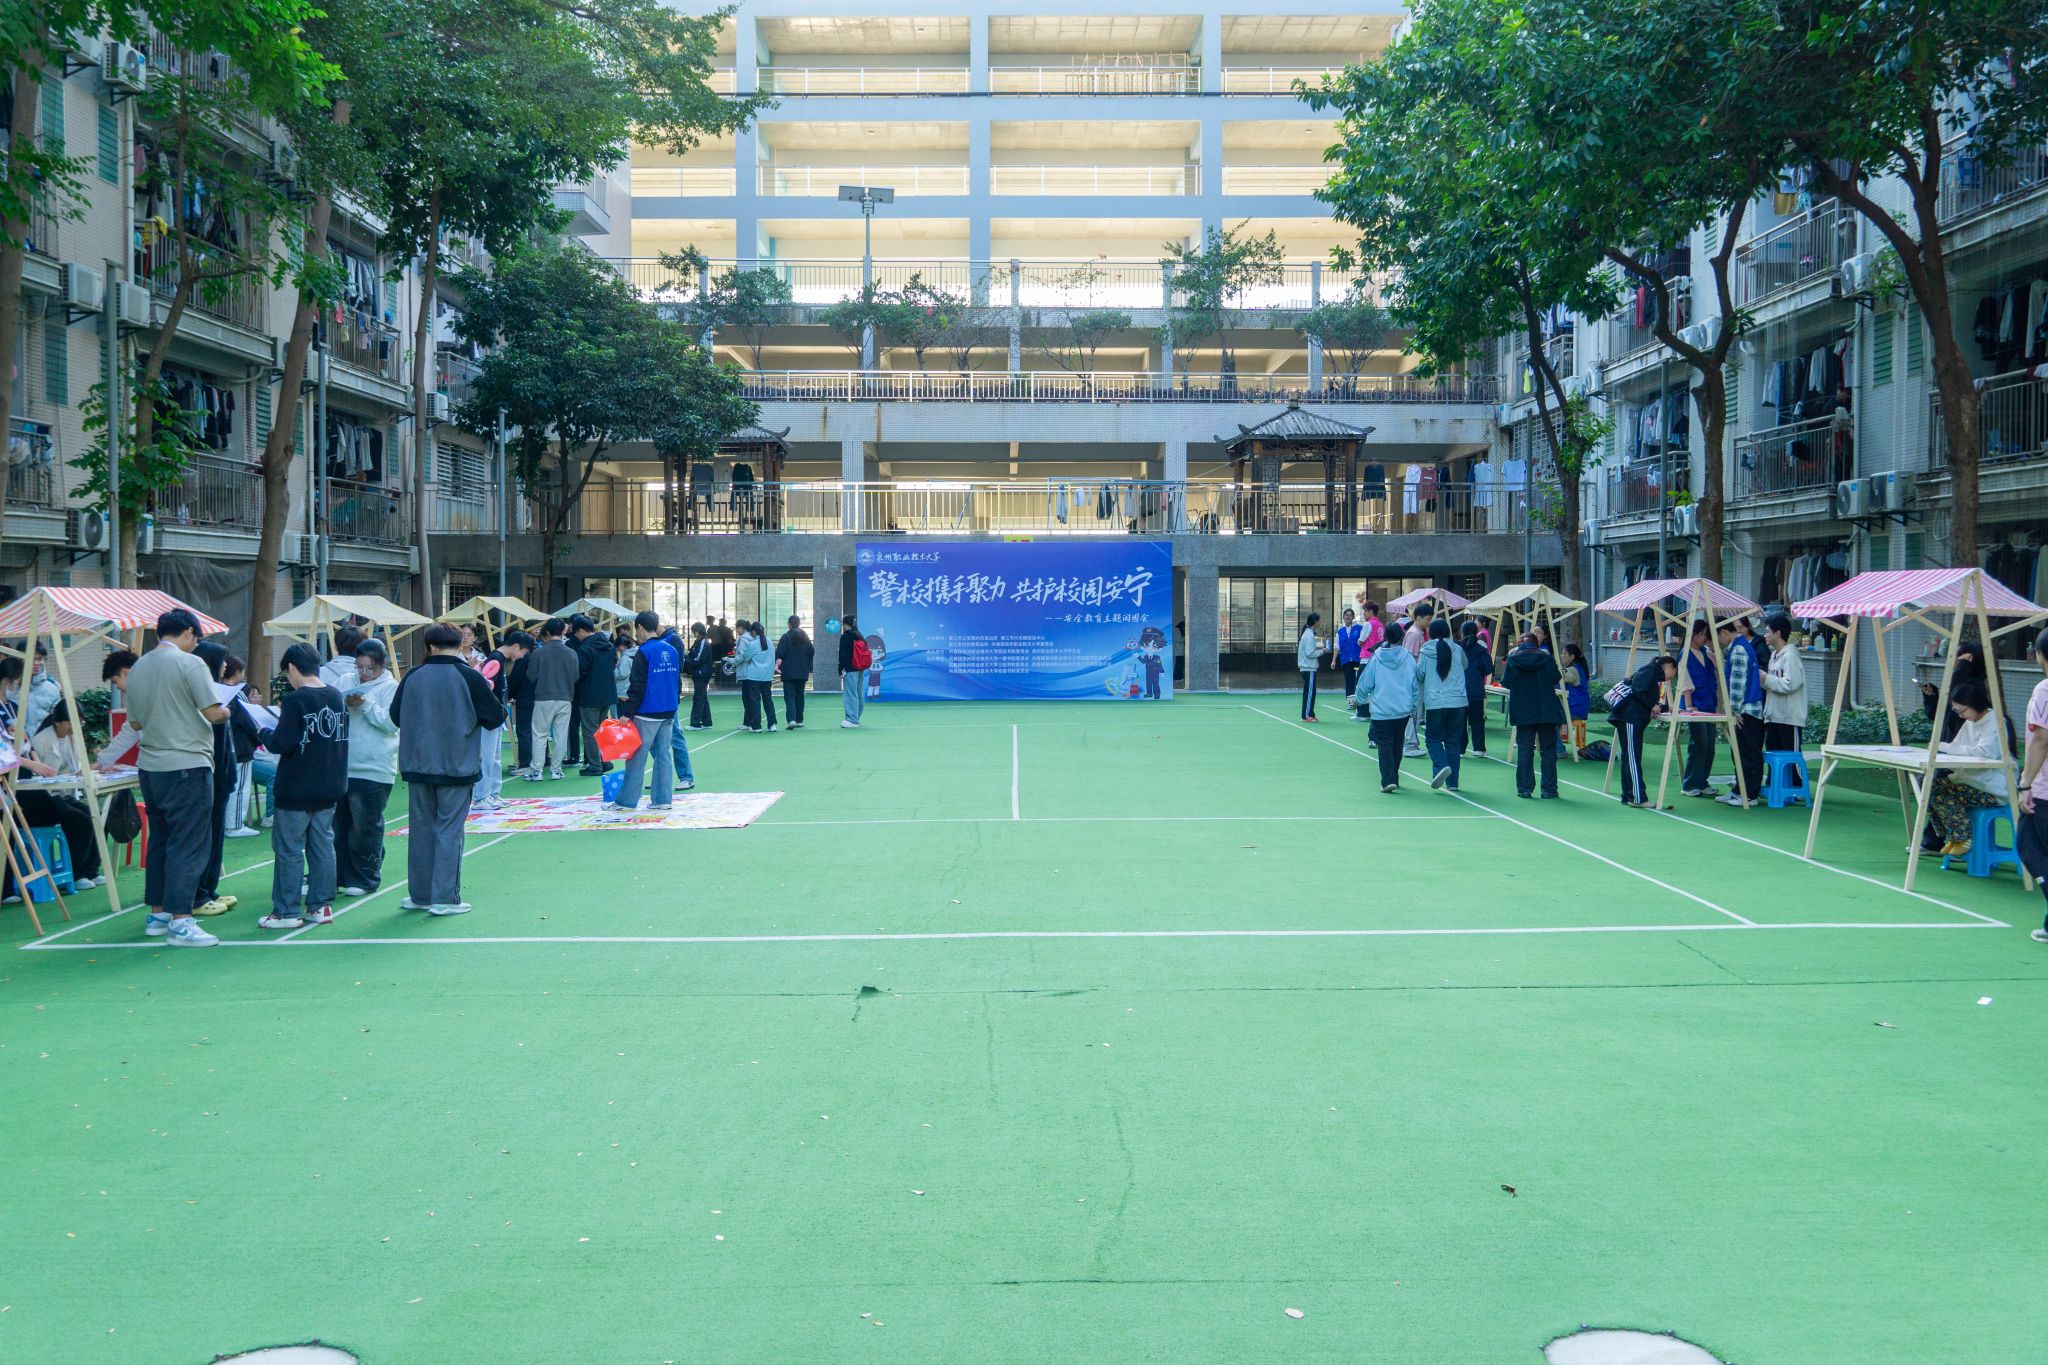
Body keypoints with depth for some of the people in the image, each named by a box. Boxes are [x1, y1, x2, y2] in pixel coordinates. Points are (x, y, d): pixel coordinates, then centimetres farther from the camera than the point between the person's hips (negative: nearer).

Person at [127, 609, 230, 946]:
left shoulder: (137, 669, 10)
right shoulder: (189, 664, -11)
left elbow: (135, 722, 17)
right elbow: (213, 713, -16)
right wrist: (227, 713, 5)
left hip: (150, 767, 8)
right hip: (187, 766, -7)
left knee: (159, 839, 17)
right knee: (187, 843, -5)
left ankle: (156, 913, 23)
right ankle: (180, 922, -7)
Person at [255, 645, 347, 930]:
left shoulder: (295, 700, -15)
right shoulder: (336, 697, 6)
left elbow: (283, 744, -20)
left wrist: (265, 732, 1)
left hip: (296, 791, -6)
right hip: (330, 788, 6)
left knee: (288, 850, 1)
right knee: (323, 845, 11)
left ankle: (286, 912, 4)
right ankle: (321, 906, 14)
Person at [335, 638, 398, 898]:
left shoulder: (390, 687, -2)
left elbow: (392, 723, -11)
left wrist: (365, 705, -16)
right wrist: (345, 705, -6)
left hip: (373, 771, -6)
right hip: (343, 767, 6)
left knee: (365, 827, 0)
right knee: (338, 823, 11)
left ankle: (365, 879, 11)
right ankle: (336, 874, 22)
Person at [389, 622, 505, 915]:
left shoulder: (412, 677, -2)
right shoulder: (468, 677, -12)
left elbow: (396, 716, 10)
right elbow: (496, 717, -5)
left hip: (417, 765, 3)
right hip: (456, 767, -3)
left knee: (420, 828, 12)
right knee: (449, 830, 2)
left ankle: (419, 894, 18)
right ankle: (444, 897, 1)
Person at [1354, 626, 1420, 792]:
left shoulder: (1376, 658, -6)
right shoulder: (1408, 657, -2)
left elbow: (1365, 683, 0)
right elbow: (1416, 685, 4)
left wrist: (1360, 699, 19)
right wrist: (1414, 708, 15)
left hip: (1381, 711, -3)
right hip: (1403, 710, 3)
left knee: (1384, 745, -2)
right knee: (1397, 745, 17)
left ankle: (1388, 780, -15)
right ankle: (1394, 778, 24)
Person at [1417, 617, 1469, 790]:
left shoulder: (1426, 652, -3)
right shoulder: (1457, 650, 3)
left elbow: (1419, 676, 4)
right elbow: (1465, 666, 22)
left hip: (1435, 702, -2)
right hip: (1458, 702, 2)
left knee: (1433, 738, 9)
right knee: (1453, 740, 9)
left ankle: (1441, 765, -18)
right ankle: (1452, 782, 10)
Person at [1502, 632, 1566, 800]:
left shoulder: (1513, 659, -1)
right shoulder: (1546, 657, 0)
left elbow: (1505, 682, -4)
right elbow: (1556, 679, -2)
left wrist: (1505, 665, 14)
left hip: (1523, 712, 0)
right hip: (1547, 711, 0)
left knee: (1524, 750, 6)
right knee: (1548, 750, 6)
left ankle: (1524, 788, 4)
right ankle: (1549, 789, 5)